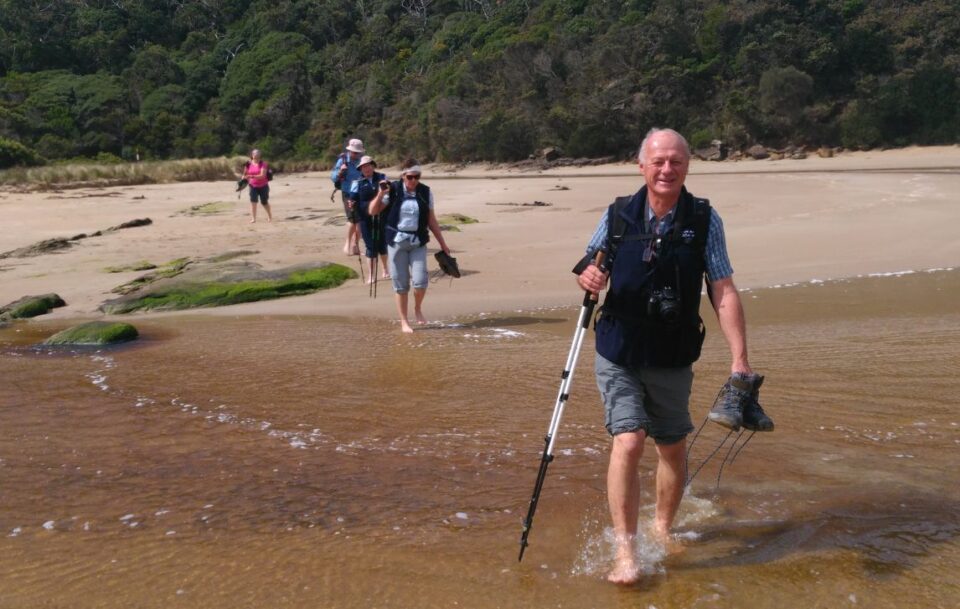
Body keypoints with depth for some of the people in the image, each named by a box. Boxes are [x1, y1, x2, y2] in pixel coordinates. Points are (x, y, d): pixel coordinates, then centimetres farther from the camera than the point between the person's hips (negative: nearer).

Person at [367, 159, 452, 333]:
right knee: (401, 284, 2)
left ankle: (418, 308, 18)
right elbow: (373, 211, 1)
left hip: (418, 242, 1)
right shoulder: (393, 190, -4)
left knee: (420, 281, -12)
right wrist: (380, 194, -15)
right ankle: (404, 321, 16)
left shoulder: (425, 192, 0)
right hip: (397, 241, -1)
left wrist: (442, 244, 9)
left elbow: (431, 220, 8)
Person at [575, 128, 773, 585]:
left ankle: (662, 528, 37)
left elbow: (723, 291, -8)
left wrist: (740, 359, -14)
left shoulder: (704, 220, -6)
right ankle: (624, 551, -4)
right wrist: (587, 276, -17)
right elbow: (590, 265, 9)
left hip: (673, 360, 1)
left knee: (673, 448, 13)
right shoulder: (618, 215, -3)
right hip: (619, 356, -1)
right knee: (628, 443, -13)